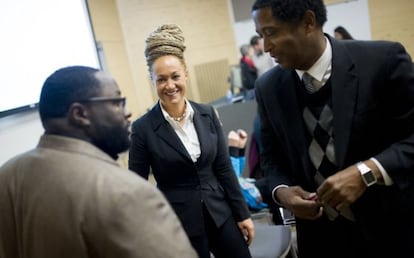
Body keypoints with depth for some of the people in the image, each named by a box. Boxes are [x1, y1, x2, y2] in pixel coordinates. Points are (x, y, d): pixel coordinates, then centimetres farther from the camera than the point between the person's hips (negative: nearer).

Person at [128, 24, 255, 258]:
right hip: (178, 222, -3)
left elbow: (224, 168, 4)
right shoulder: (143, 128, -11)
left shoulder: (208, 114, -2)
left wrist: (242, 213, 5)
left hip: (220, 213, 3)